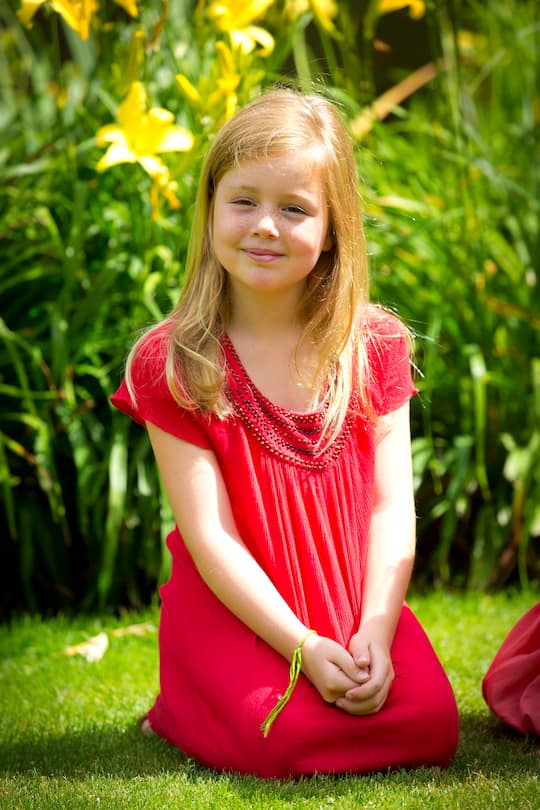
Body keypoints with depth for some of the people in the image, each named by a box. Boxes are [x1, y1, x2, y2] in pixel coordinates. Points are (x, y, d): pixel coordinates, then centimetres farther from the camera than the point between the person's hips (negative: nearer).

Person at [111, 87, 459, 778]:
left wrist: (375, 629, -18)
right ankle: (184, 708, 7)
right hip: (235, 608, -3)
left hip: (354, 597, 3)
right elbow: (209, 533, -13)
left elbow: (392, 504, -3)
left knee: (430, 726, -18)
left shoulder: (374, 346, -1)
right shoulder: (171, 364, -10)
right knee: (283, 739, -26)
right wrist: (305, 647, -20)